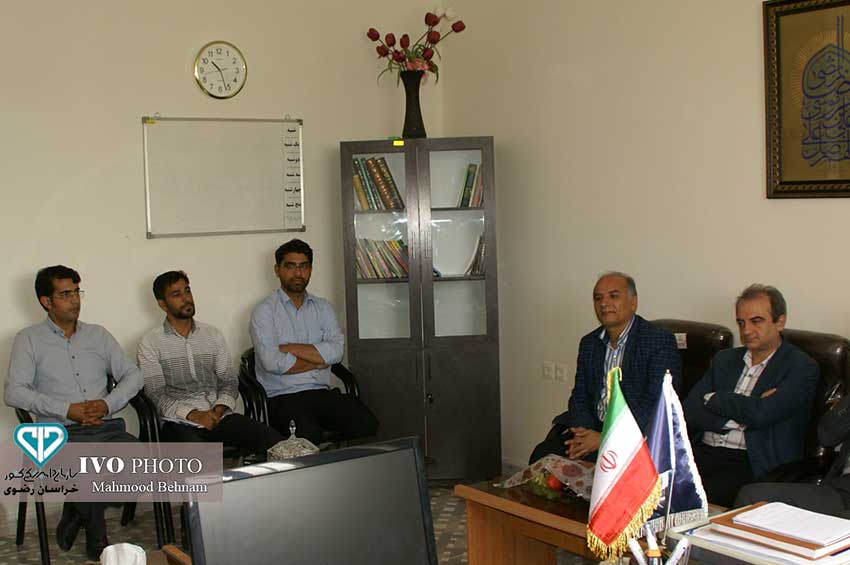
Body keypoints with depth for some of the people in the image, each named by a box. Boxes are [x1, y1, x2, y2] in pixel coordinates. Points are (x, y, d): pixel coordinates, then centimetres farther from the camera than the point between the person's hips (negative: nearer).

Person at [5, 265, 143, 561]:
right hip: (61, 433, -4)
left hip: (106, 427, 4)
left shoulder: (98, 335, 19)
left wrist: (107, 404, -7)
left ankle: (77, 512, 1)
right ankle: (97, 543, -6)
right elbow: (14, 392, -4)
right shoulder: (29, 339, 8)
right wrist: (67, 410, -13)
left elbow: (133, 375, 14)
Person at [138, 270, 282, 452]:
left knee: (274, 440, -23)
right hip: (181, 422, -4)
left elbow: (229, 380, 13)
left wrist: (219, 410, -8)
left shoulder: (213, 335, 17)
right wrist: (193, 415, -16)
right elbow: (156, 394, -3)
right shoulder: (150, 343, 5)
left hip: (219, 416, 4)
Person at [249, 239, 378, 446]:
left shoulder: (322, 307, 15)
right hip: (282, 397, -4)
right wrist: (319, 361, -3)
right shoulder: (264, 311, 1)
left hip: (322, 392, 4)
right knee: (309, 433, -34)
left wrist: (289, 348, -8)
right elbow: (272, 362, -14)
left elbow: (336, 350, -3)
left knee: (366, 423, -23)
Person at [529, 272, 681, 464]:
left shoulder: (661, 341, -7)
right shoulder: (589, 343, 15)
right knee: (542, 455, -18)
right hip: (591, 427, 6)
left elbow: (655, 404, -15)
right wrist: (584, 431, -8)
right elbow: (579, 395, 15)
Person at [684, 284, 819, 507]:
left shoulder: (802, 367, 1)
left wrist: (713, 398, 0)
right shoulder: (725, 359, 19)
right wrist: (736, 418, -8)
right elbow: (689, 411, 7)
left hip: (751, 465, -5)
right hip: (702, 452, 5)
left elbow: (761, 413, -15)